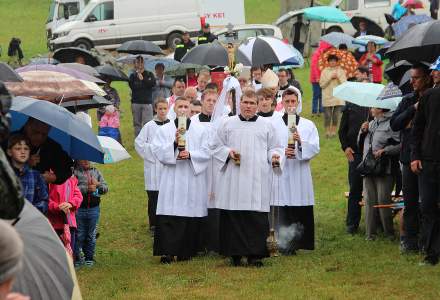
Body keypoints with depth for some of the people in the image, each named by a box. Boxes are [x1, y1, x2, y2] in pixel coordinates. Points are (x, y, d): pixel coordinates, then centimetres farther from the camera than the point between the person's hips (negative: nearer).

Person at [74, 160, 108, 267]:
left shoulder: (96, 172, 13)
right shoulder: (75, 172, -3)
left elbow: (106, 189, 11)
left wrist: (98, 184, -8)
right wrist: (87, 188, -18)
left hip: (93, 209, 4)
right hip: (79, 209, -4)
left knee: (91, 235, 10)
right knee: (79, 235, 0)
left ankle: (89, 258, 20)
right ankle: (76, 258, 10)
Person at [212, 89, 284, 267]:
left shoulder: (266, 126, 12)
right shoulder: (227, 124, 11)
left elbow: (274, 147, 14)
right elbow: (217, 147, 13)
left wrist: (274, 156, -7)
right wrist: (228, 152, -6)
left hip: (257, 179, 0)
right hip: (233, 179, 0)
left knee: (256, 217, -6)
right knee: (233, 217, -2)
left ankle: (254, 254, -3)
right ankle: (235, 254, 4)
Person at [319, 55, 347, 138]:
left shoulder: (341, 71, 7)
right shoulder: (325, 71, 3)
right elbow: (322, 84, -5)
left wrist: (338, 77, -14)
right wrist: (330, 78, -11)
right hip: (327, 97, -1)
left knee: (336, 116, 1)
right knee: (327, 116, -5)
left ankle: (334, 131, 11)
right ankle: (327, 131, 6)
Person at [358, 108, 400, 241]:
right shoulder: (371, 124, 18)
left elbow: (401, 145, -14)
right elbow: (360, 144, 25)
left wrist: (384, 150, -17)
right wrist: (363, 132, 8)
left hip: (384, 170, -7)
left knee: (383, 200, -8)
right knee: (369, 200, 4)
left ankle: (389, 232, 4)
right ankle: (370, 233, 7)